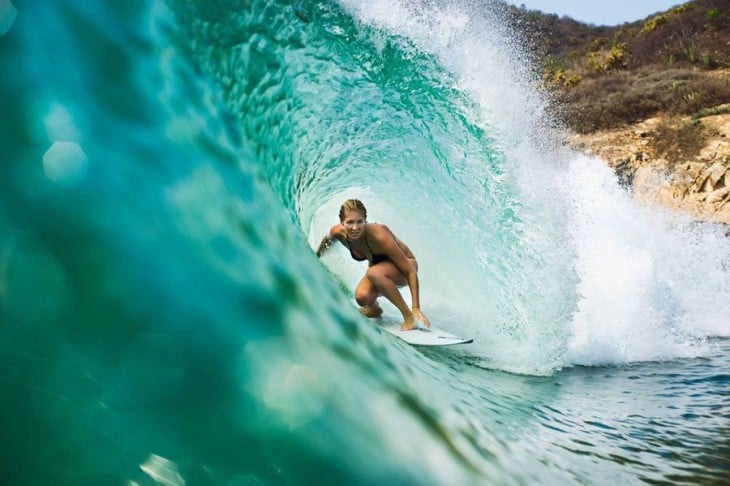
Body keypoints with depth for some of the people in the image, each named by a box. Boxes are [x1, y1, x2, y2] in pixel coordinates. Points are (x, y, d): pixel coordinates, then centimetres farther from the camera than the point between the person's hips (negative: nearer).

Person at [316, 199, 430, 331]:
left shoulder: (379, 236, -36)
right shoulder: (338, 232, -21)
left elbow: (411, 272, -32)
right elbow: (328, 238, 8)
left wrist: (416, 308, -35)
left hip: (403, 266, -5)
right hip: (378, 266, 5)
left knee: (373, 273, -37)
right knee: (362, 297, -26)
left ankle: (409, 316, -24)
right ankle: (373, 308, 11)